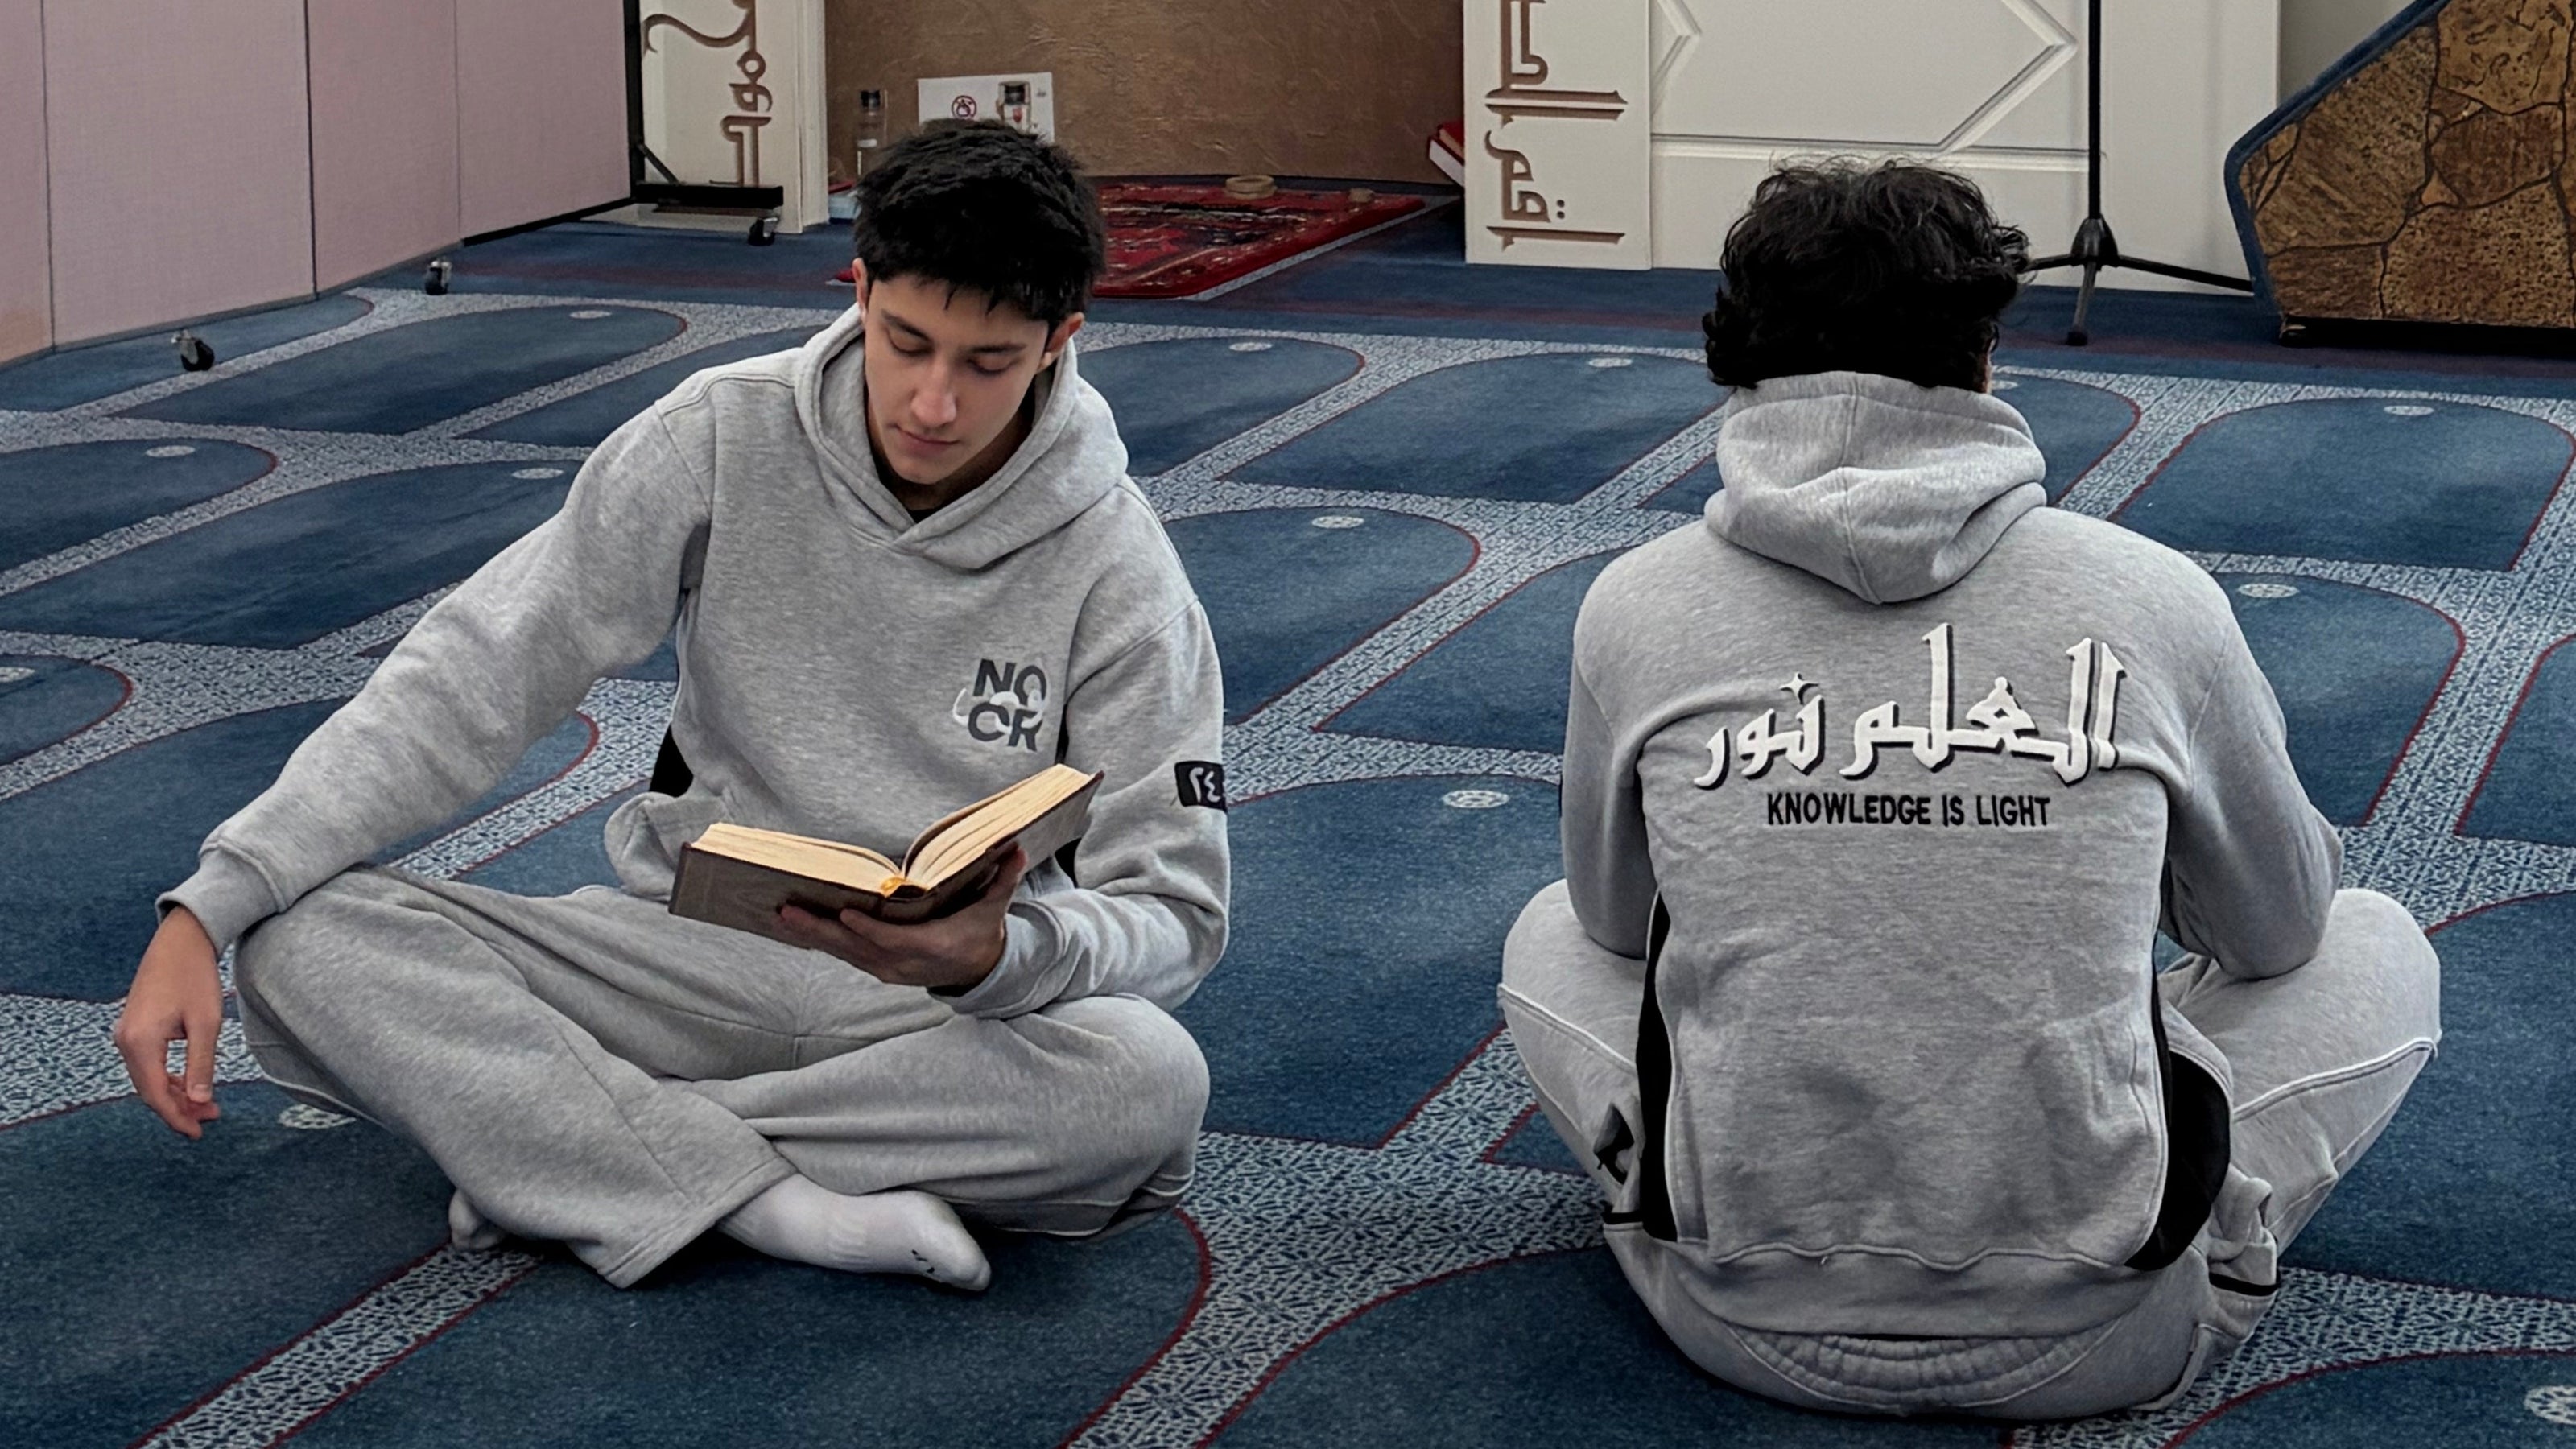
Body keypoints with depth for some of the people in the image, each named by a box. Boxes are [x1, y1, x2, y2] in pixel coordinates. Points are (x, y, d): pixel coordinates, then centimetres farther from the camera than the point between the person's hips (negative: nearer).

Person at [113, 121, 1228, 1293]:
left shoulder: (1112, 569, -11)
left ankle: (561, 1140, -25)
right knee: (302, 943, -21)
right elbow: (474, 677, -9)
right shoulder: (726, 438, -8)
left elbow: (1177, 912, -11)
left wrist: (995, 954, -35)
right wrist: (207, 906, -18)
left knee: (1151, 1084, -37)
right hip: (692, 951, 2)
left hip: (946, 1006, -1)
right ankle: (778, 1207, -30)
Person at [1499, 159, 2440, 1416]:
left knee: (1551, 940, 29)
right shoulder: (2152, 598, -6)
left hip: (1750, 1326, 1)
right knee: (2378, 950, 23)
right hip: (2092, 1344, -1)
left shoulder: (1636, 607, -4)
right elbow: (2277, 929, 12)